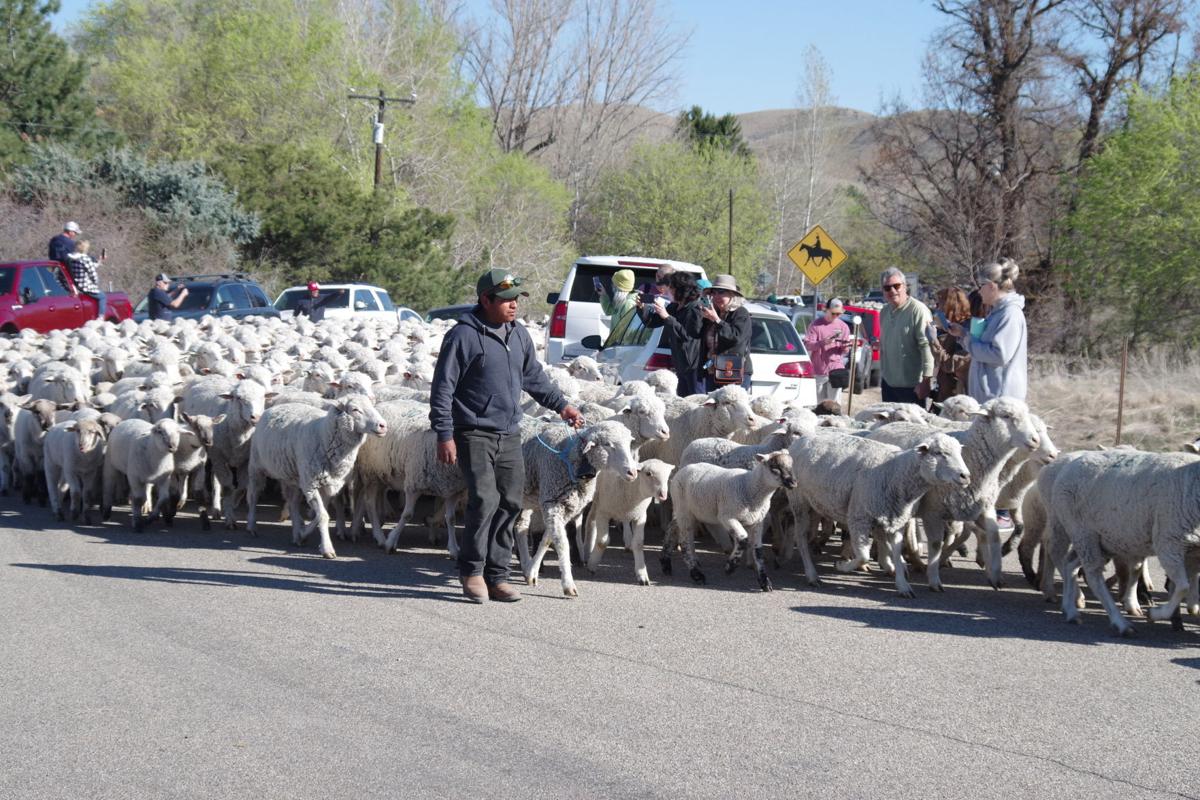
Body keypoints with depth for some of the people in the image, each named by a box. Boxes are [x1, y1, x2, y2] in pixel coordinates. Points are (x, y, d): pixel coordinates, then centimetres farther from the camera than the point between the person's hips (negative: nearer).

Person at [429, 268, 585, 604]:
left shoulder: (519, 333, 11)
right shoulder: (464, 336, -10)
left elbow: (534, 376, 26)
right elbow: (443, 388, -9)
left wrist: (560, 404, 22)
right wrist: (444, 435, -13)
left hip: (510, 436, 7)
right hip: (474, 434, -7)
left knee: (510, 503, 3)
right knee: (484, 500, -15)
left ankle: (496, 575, 11)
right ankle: (472, 571, 0)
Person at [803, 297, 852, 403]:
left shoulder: (843, 327, 9)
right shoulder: (816, 325, 1)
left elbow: (844, 351, 12)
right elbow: (807, 345, -6)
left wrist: (846, 347, -13)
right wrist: (822, 343, -23)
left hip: (836, 369, 1)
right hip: (818, 370, -1)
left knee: (834, 402, -4)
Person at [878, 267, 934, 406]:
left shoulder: (917, 310, -13)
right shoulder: (885, 312, 12)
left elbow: (926, 346, -18)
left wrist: (925, 381, -21)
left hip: (911, 385, -8)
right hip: (889, 383, 8)